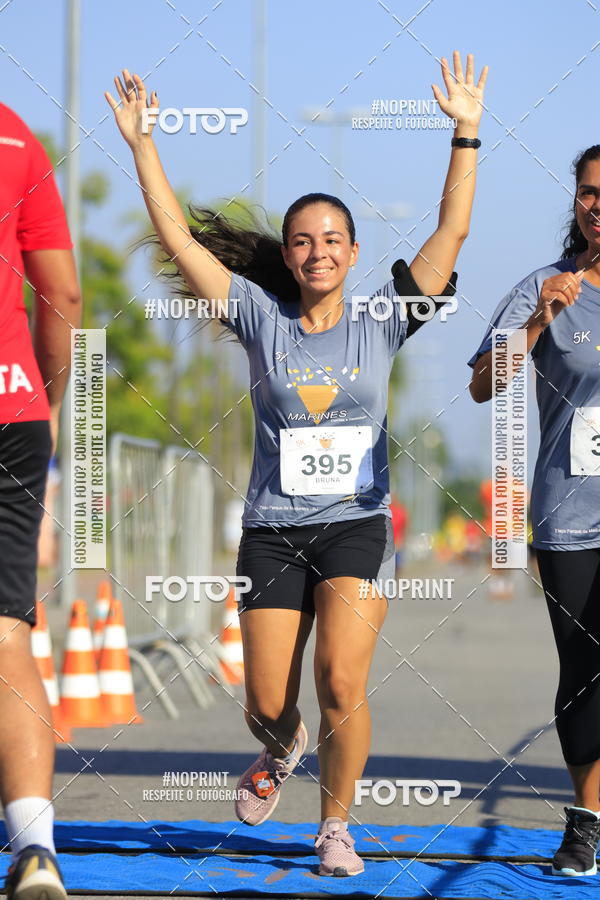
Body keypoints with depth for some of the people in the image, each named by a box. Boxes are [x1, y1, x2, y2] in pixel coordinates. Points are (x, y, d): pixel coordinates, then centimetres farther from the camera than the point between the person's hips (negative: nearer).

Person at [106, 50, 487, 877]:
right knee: (267, 705, 3)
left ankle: (336, 827, 3)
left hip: (356, 526, -1)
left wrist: (466, 133, -5)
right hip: (272, 530, 1)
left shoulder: (380, 325, 3)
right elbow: (177, 238, -1)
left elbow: (453, 232, -1)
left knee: (342, 683, -18)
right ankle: (283, 749, 41)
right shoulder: (261, 319, 2)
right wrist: (140, 142, -5)